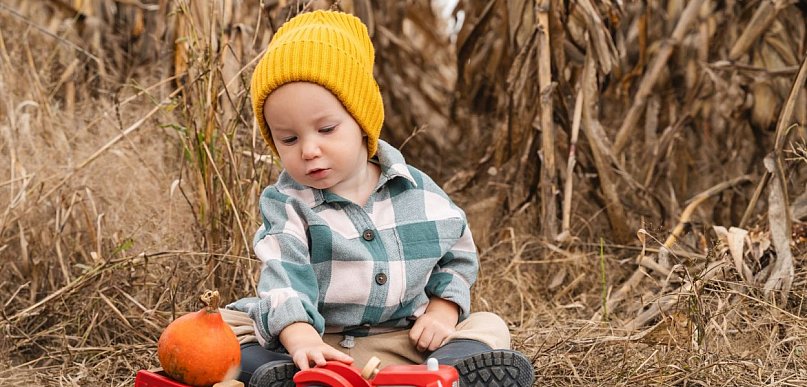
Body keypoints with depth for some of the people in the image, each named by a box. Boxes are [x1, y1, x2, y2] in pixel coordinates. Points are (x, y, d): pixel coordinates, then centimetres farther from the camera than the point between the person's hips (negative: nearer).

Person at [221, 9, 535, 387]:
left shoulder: (419, 194, 1)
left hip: (402, 341, 2)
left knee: (488, 328, -12)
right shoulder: (286, 204, -7)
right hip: (314, 337, -2)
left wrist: (442, 312, -2)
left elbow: (457, 256, 16)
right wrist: (301, 341, -42)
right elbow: (283, 278, -24)